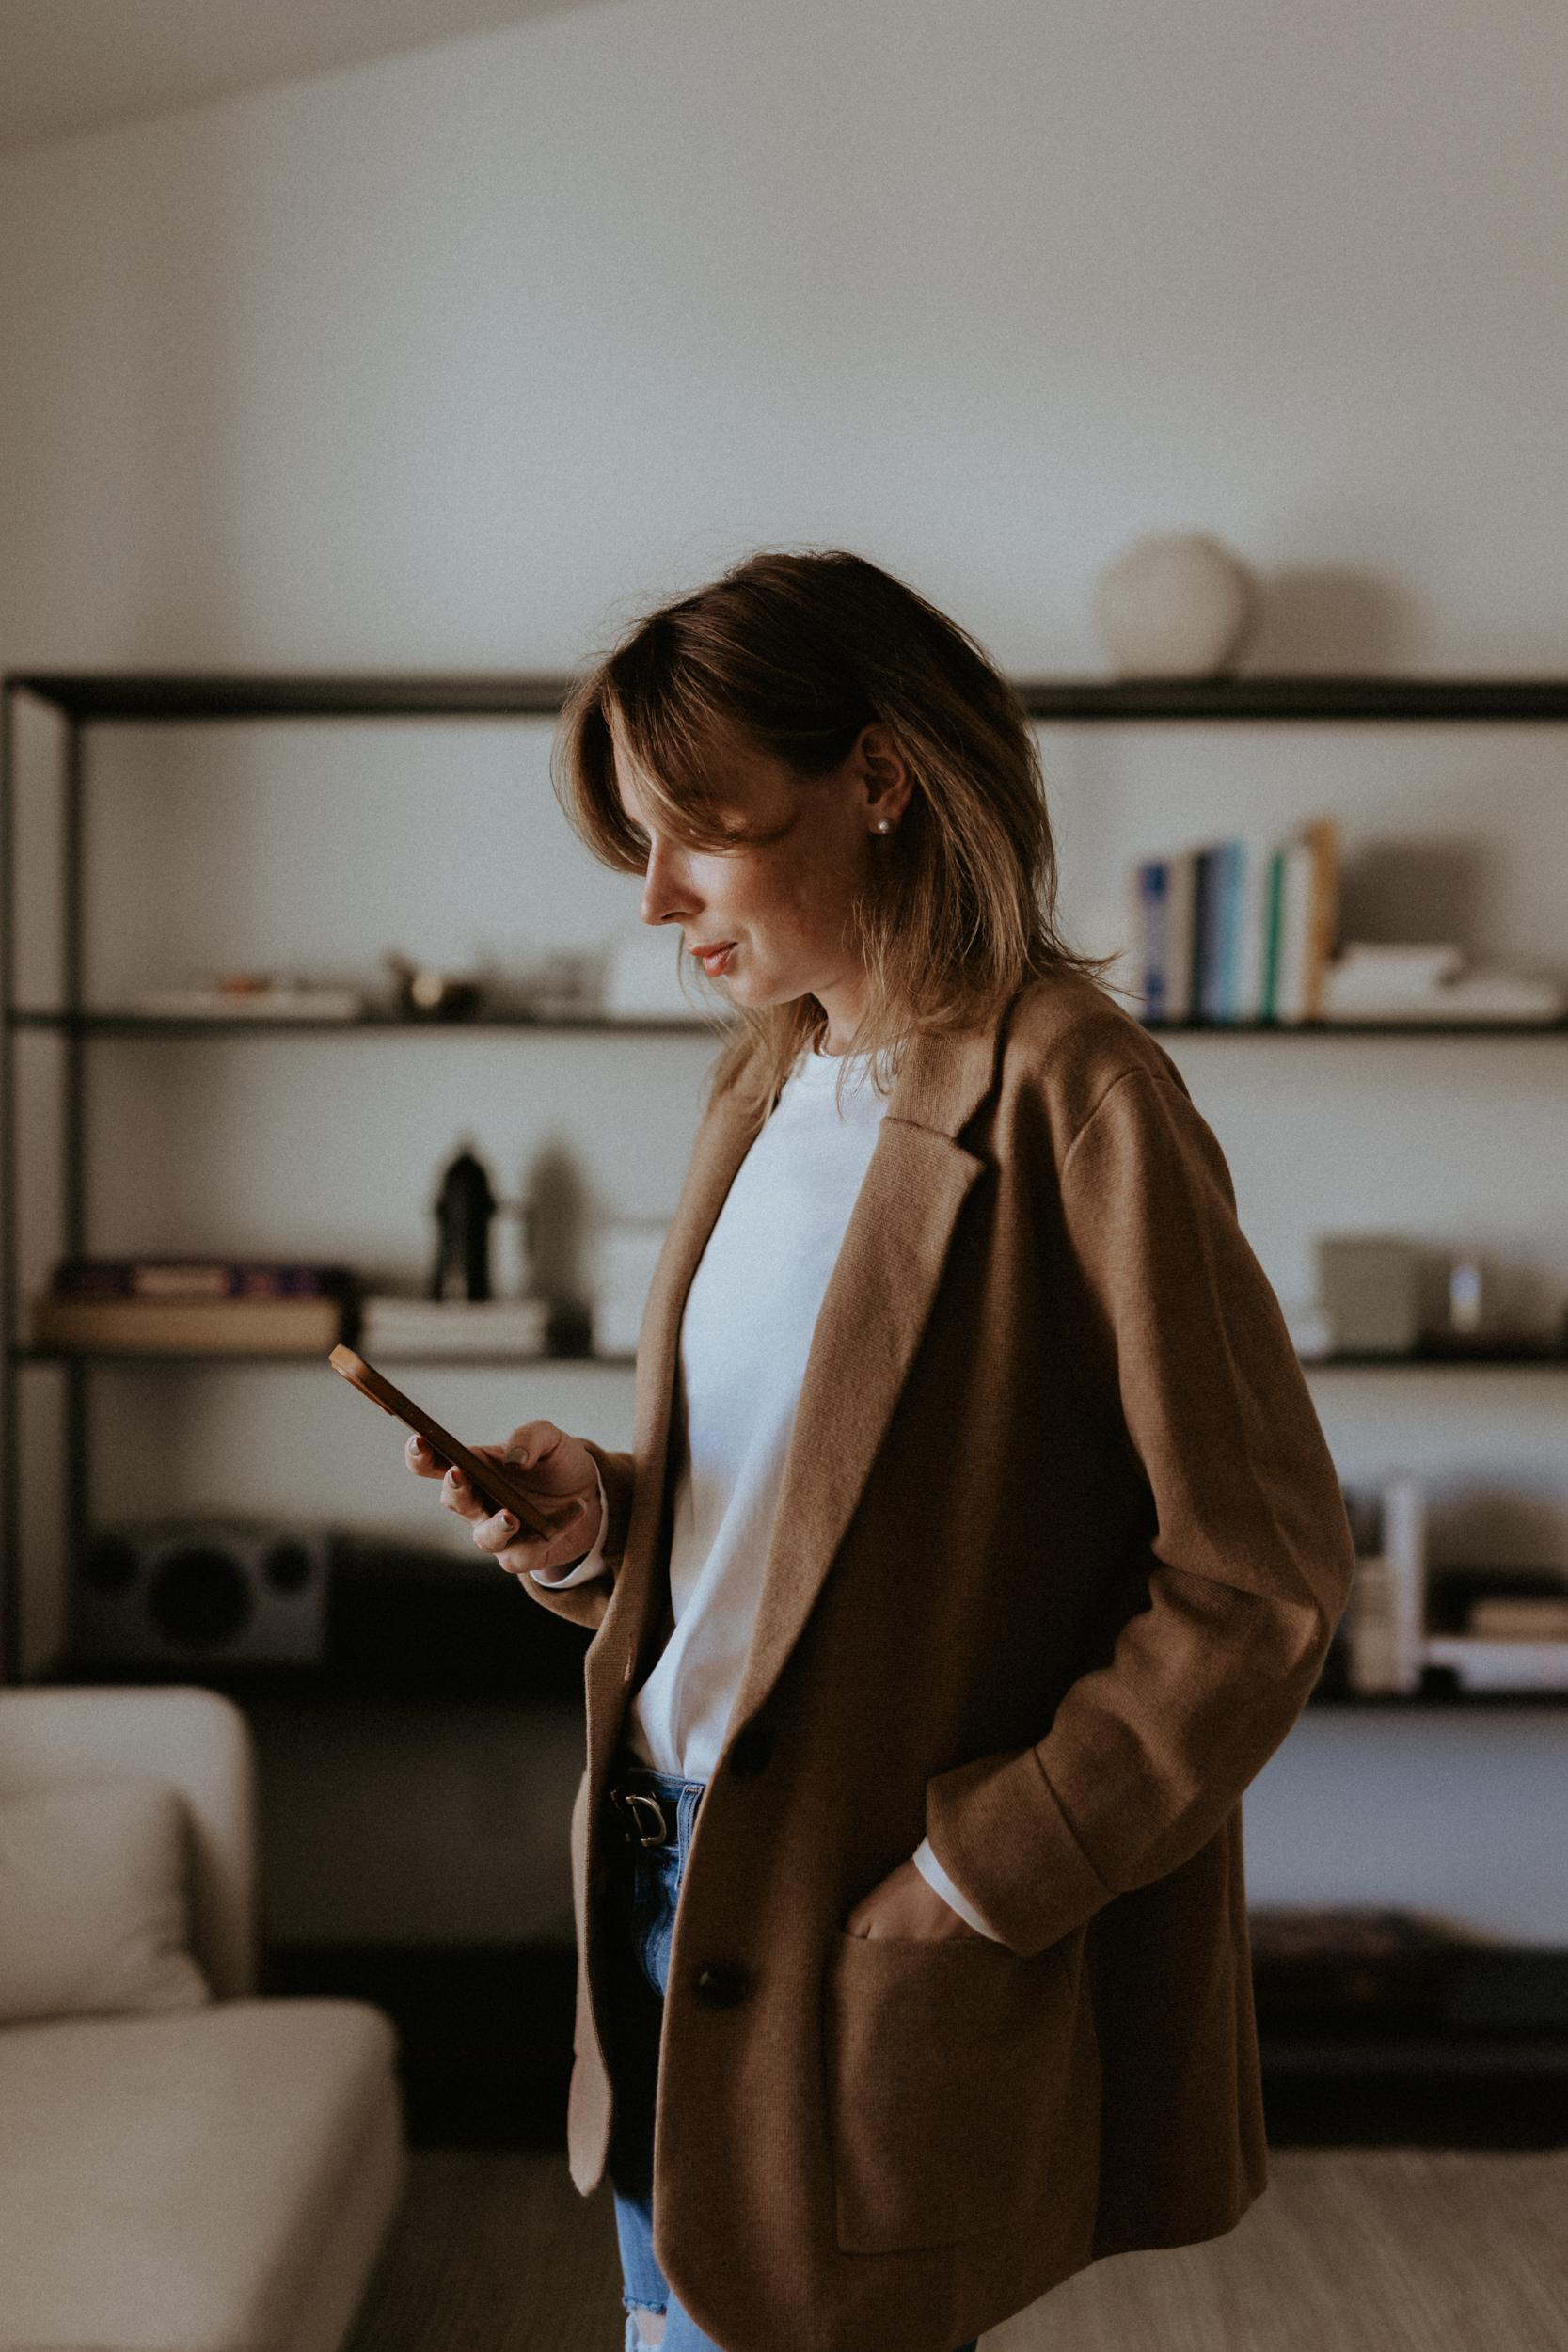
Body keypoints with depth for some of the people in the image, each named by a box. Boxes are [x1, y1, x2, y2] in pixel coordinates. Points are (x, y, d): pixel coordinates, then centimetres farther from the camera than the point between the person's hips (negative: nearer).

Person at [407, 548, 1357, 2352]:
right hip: (670, 1866, 7)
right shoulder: (768, 1082, 9)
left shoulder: (1066, 1098, -17)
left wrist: (974, 1879, -16)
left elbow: (1264, 1574, -18)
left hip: (867, 1931, -7)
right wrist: (598, 1518, -3)